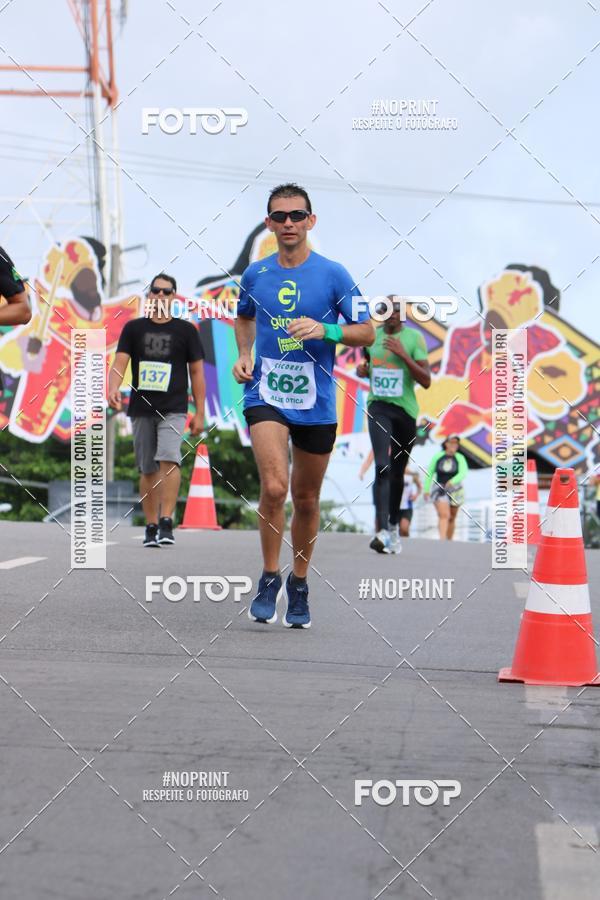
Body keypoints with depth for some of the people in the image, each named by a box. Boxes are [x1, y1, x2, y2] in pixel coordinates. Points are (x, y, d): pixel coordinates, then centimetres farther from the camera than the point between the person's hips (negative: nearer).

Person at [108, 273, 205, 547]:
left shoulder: (186, 330, 6)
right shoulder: (133, 328, 9)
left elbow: (197, 372, 8)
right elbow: (119, 362, -1)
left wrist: (199, 413, 3)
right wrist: (113, 388, -23)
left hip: (173, 409, -2)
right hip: (141, 408, 2)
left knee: (168, 459, -21)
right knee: (147, 469, 6)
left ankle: (166, 522, -22)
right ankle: (151, 527, 14)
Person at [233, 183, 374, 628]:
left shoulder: (333, 274, -3)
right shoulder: (255, 274, 5)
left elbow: (367, 332, 0)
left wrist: (325, 330, -17)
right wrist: (244, 354, 7)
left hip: (316, 403, 0)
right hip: (265, 393, 0)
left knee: (306, 499, 10)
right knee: (274, 486, -20)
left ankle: (299, 584, 30)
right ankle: (269, 578, -3)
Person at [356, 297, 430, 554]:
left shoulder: (414, 338, -3)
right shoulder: (372, 336, 7)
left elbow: (426, 381, -9)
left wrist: (403, 354, -19)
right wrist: (362, 369, 1)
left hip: (405, 409, 0)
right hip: (378, 407, 0)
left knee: (397, 472, 12)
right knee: (382, 467, -18)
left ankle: (394, 525, 31)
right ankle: (383, 530, -28)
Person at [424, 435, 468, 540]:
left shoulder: (460, 458, -5)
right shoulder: (437, 456, -2)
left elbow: (463, 473, -19)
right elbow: (429, 473, 6)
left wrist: (453, 481, -38)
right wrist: (426, 490, 5)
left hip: (455, 491, 1)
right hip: (439, 490, -1)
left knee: (451, 518, 10)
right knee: (443, 515, -18)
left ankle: (449, 542, 21)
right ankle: (442, 540, -30)